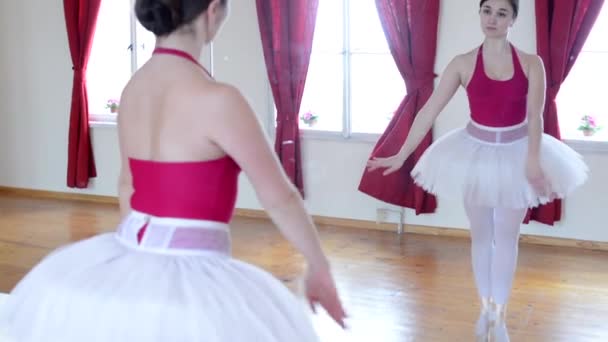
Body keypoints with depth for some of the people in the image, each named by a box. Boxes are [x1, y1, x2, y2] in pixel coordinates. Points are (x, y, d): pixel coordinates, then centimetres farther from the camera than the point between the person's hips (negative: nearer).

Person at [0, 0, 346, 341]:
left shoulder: (133, 88, 2)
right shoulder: (217, 99, -21)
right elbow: (280, 198, -12)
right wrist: (320, 268, 1)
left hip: (129, 260, 8)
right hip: (188, 275, -7)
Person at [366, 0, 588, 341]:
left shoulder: (532, 64, -8)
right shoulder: (463, 64, -9)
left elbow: (534, 116, -17)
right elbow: (429, 111, -9)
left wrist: (532, 163, -30)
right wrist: (402, 155, -11)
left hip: (517, 154, 0)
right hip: (476, 154, 1)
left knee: (507, 238, 9)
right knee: (481, 235, 12)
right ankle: (486, 309, 30)